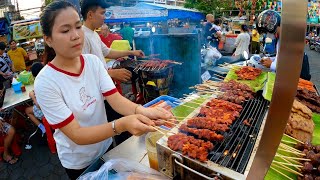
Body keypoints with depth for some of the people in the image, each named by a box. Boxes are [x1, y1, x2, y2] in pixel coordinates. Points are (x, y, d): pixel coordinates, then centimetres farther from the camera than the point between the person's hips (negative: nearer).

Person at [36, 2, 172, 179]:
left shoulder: (93, 61, -11)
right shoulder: (45, 82, -25)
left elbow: (116, 99, -17)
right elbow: (77, 135, -27)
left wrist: (140, 110, -39)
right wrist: (121, 125, -42)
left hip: (106, 147, 4)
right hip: (78, 162, -3)